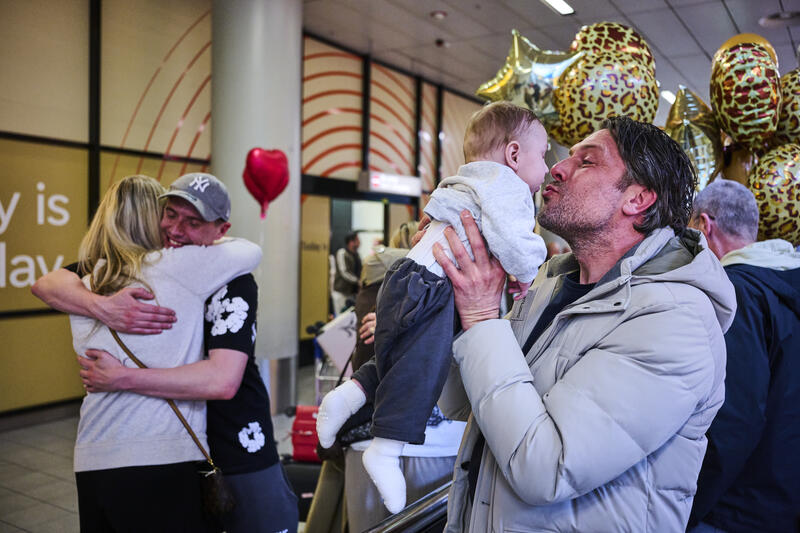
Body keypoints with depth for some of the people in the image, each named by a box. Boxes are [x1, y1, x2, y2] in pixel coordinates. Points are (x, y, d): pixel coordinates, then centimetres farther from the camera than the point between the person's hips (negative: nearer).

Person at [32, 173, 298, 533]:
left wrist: (119, 378, -24)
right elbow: (47, 283, -7)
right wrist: (102, 307, -27)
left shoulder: (232, 282, -17)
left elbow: (223, 381, -28)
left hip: (240, 458, -4)